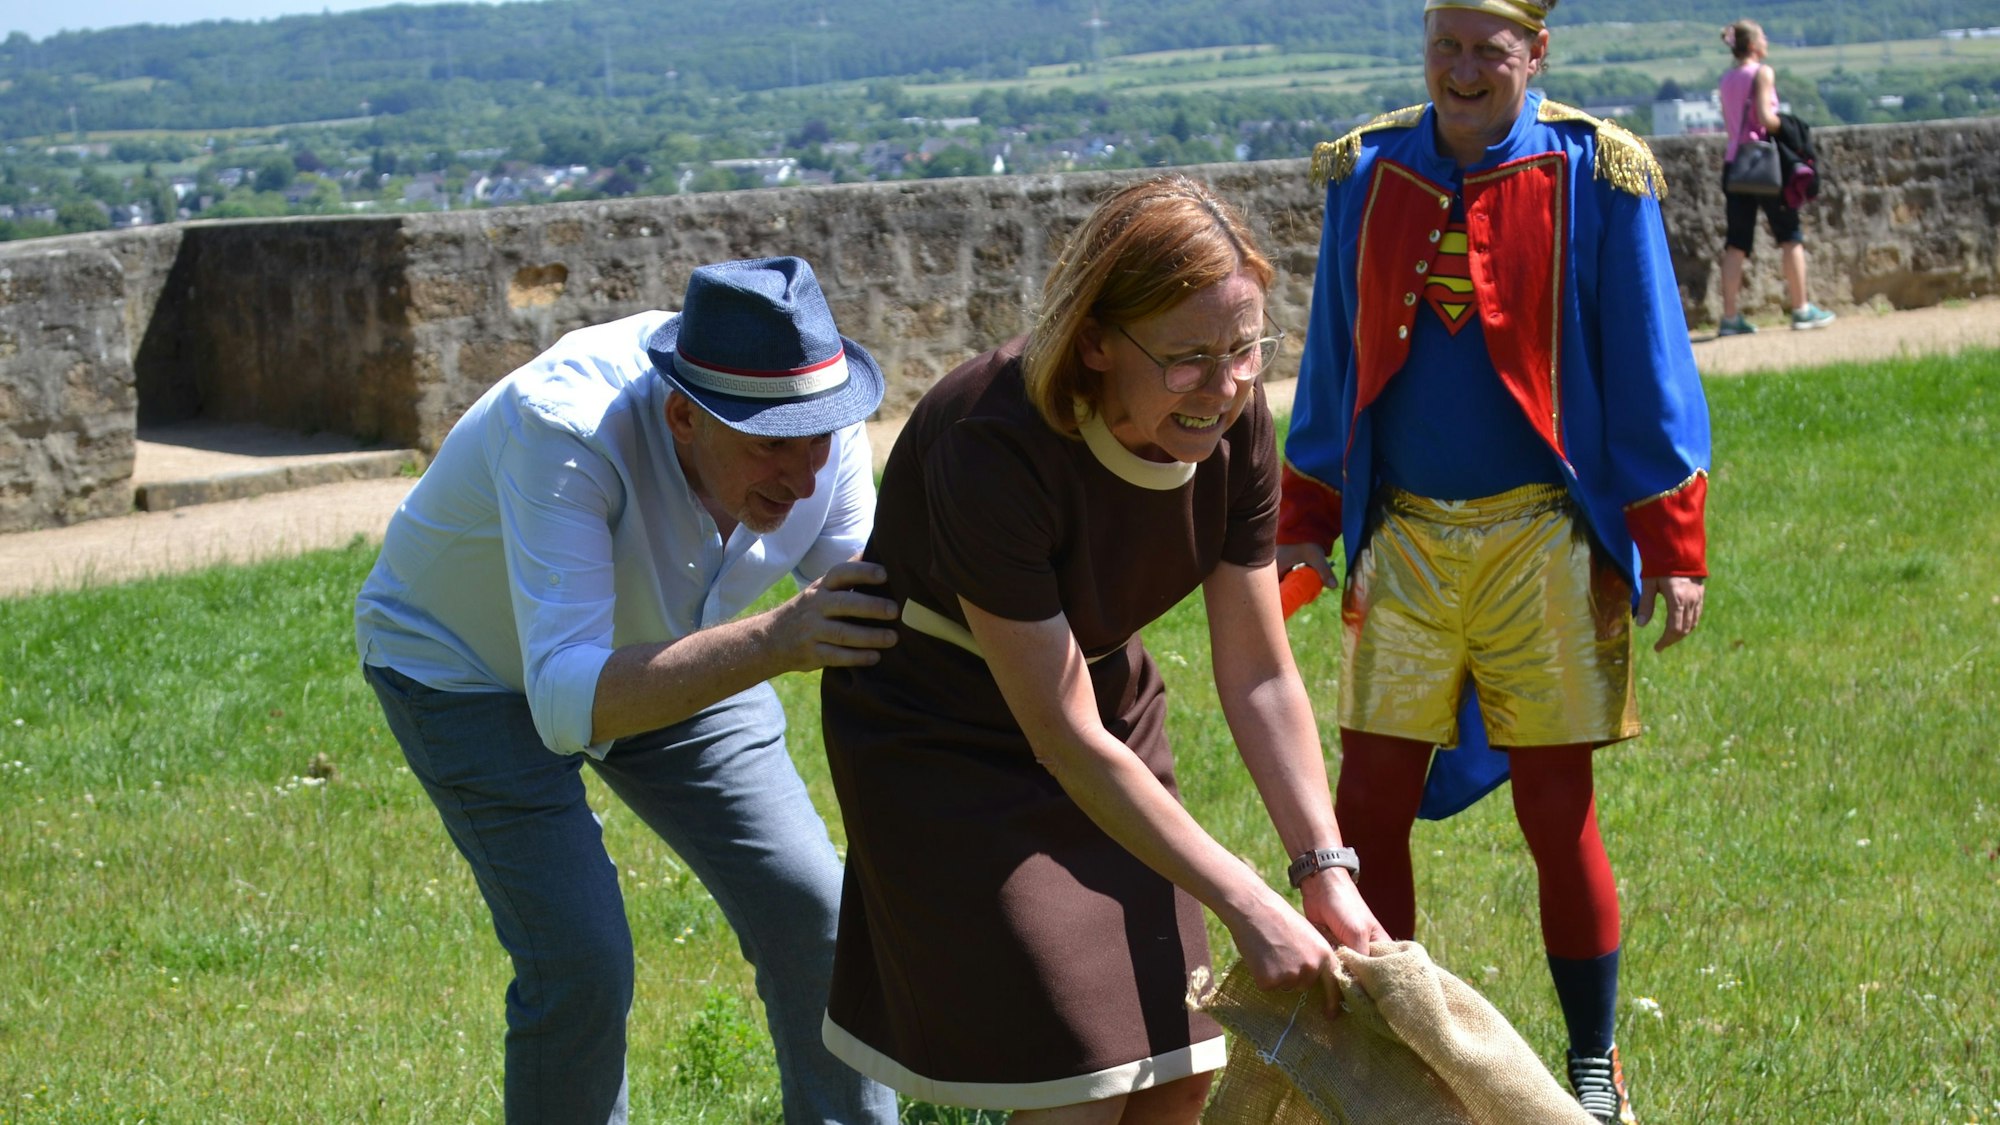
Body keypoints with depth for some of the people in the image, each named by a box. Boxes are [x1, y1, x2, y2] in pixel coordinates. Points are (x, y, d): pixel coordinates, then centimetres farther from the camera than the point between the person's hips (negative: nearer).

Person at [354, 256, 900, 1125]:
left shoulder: (819, 428, -25)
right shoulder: (565, 428, -42)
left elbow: (862, 628, -16)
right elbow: (567, 701, -50)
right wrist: (776, 642, -62)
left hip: (663, 649, 5)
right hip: (469, 663, -5)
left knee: (812, 919, 0)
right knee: (580, 969, -16)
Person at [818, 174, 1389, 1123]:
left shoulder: (1233, 424, -15)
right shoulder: (993, 448, -33)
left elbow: (1259, 675, -5)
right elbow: (1065, 739, -29)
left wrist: (1326, 873, -14)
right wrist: (1250, 910, -28)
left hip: (1105, 693, 6)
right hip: (946, 743, -6)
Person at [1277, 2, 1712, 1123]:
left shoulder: (1594, 172, -4)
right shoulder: (1366, 172, 5)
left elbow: (1646, 367, -1)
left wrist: (1669, 545, -2)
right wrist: (1305, 523, 12)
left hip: (1542, 538, -3)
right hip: (1403, 536, 3)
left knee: (1559, 815, 4)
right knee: (1367, 812, 2)